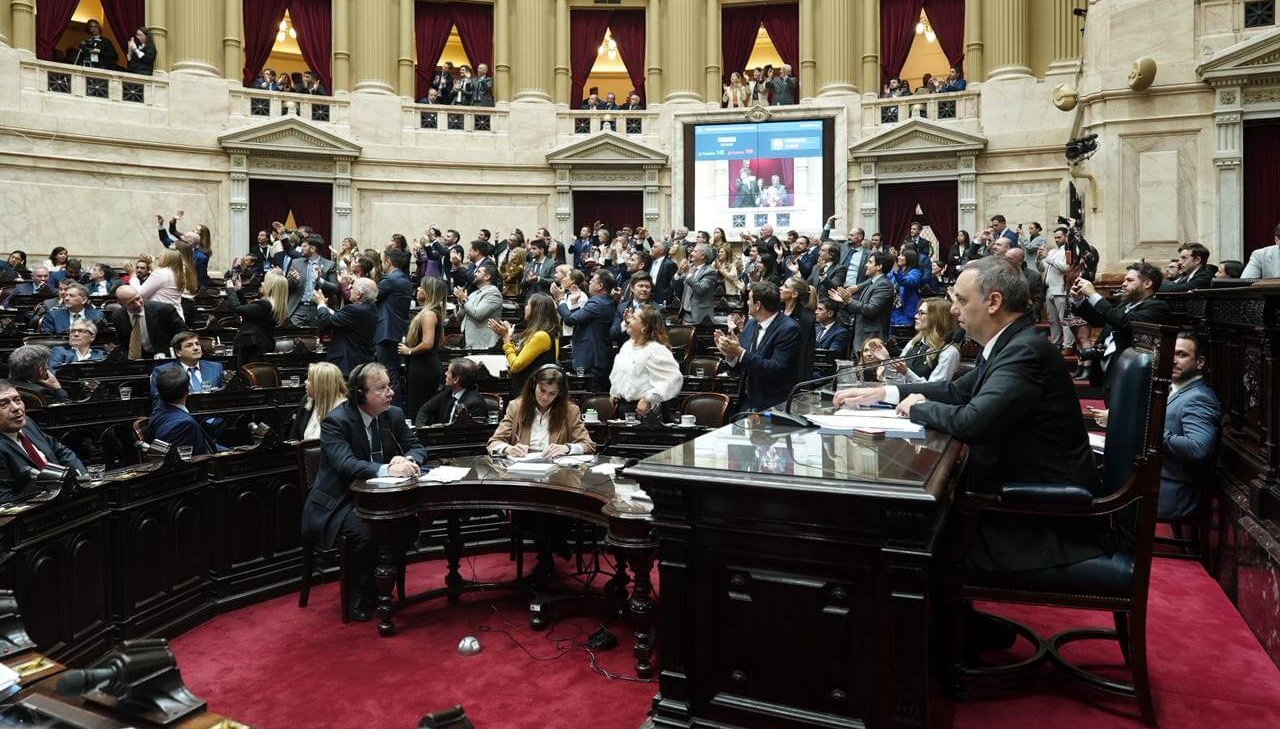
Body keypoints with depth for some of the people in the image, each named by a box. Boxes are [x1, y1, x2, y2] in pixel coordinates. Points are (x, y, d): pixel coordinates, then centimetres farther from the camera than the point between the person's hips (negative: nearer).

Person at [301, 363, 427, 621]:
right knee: (364, 532, -31)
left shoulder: (394, 415, 2)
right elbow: (345, 464, -30)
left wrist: (407, 460, -19)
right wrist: (387, 470, -45)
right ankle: (360, 600, -8)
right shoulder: (335, 421, -16)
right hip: (338, 502, -6)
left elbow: (417, 447, 6)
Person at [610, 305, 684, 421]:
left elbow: (674, 378, -24)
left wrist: (648, 400, -23)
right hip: (622, 405, 8)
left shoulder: (656, 349, -16)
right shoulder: (627, 345, 12)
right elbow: (616, 374, 26)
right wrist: (613, 394, 19)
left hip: (642, 409, -8)